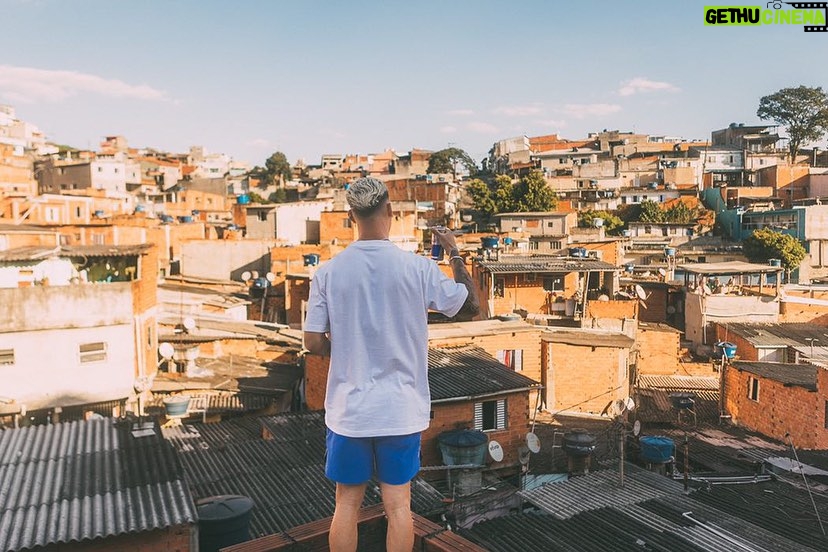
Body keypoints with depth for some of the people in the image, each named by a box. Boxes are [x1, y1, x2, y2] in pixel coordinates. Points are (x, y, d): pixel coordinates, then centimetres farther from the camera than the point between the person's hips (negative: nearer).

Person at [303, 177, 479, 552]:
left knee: (347, 504, 15)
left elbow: (313, 342, -5)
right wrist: (455, 254, 10)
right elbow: (470, 307, 0)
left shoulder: (328, 272, -7)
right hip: (401, 411, 0)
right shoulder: (416, 268, -11)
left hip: (348, 410, 1)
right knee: (398, 505, 12)